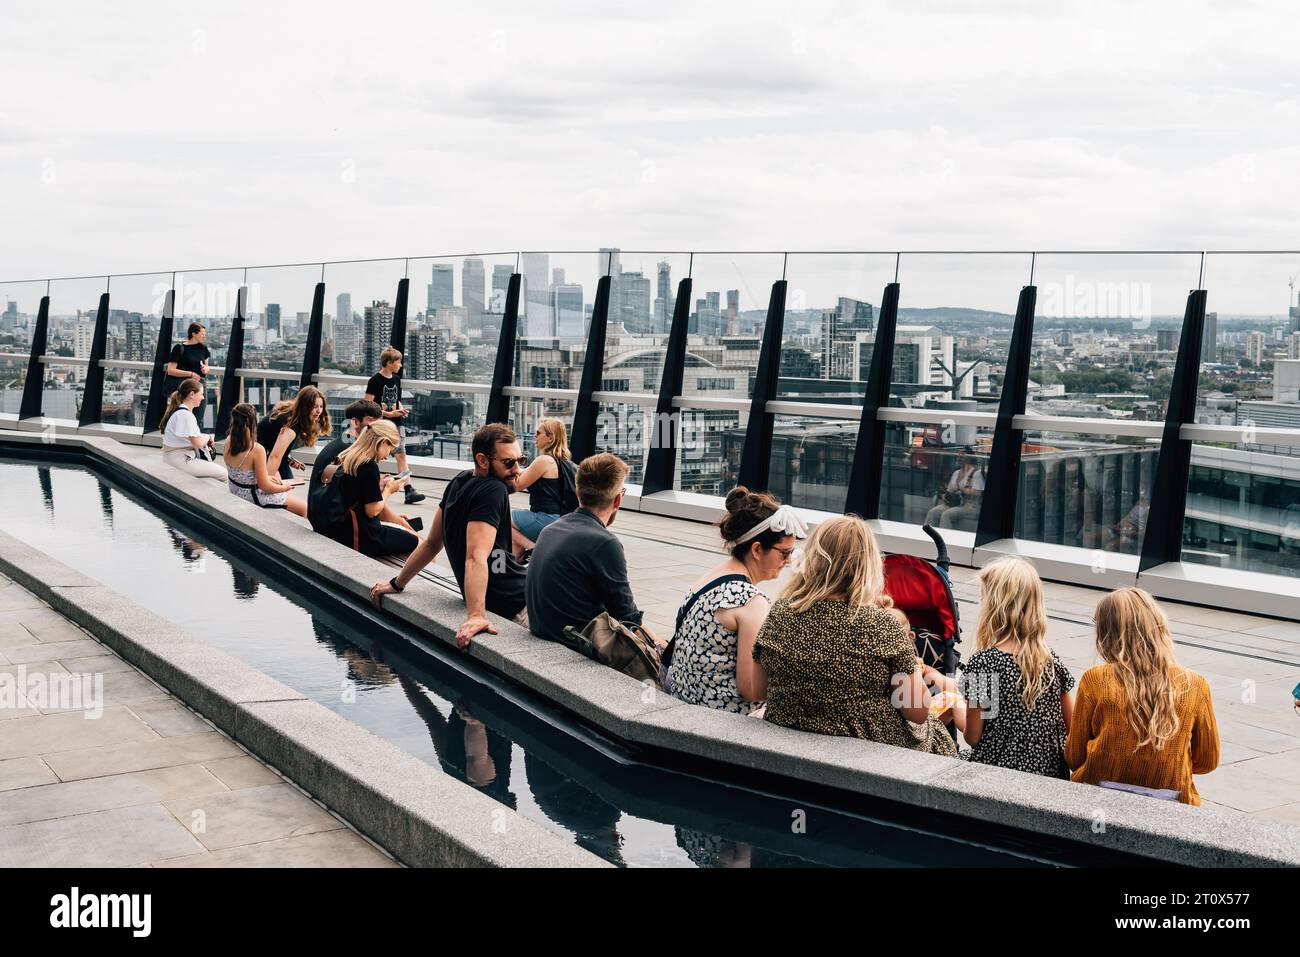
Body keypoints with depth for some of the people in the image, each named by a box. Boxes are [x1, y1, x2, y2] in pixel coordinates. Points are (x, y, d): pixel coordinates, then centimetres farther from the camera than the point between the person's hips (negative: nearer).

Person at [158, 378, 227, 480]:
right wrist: (208, 437, -3)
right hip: (179, 459, -11)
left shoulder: (178, 411, 13)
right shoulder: (186, 415, -19)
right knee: (223, 474, -14)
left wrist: (205, 439, 5)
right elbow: (197, 443, -23)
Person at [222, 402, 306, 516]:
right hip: (253, 499, -9)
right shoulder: (256, 449, -28)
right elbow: (264, 486, -22)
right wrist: (284, 488, -5)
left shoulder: (228, 442, -6)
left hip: (236, 493, 9)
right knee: (304, 508, 2)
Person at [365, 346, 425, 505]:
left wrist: (401, 409, 0)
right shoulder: (375, 380, -12)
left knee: (401, 453, -4)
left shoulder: (396, 379, 8)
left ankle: (408, 490, -10)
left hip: (396, 422, 5)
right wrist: (388, 413, -17)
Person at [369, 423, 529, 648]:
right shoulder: (493, 491, -20)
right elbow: (476, 557, -31)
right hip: (517, 602, -10)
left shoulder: (460, 482, 7)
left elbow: (431, 543, 13)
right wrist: (475, 616, -40)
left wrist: (397, 583, 24)